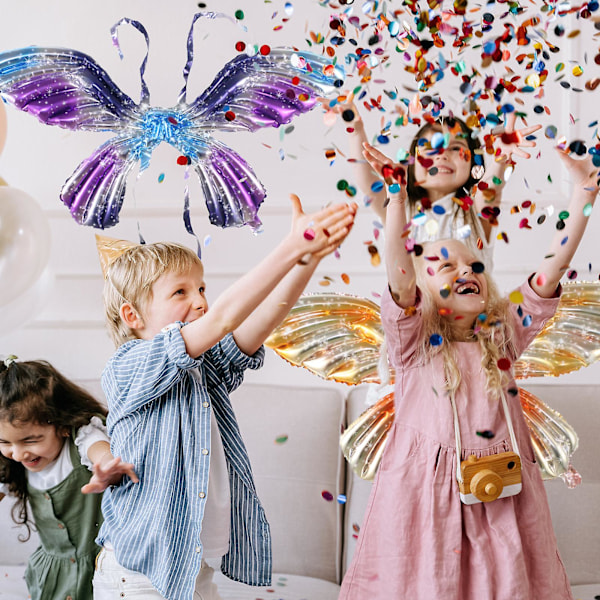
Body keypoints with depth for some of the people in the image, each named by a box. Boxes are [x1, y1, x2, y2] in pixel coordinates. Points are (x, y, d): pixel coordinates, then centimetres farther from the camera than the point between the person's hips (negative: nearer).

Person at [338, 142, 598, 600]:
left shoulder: (504, 336, 9)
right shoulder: (414, 342, -1)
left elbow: (552, 269, 2)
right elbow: (399, 278, -18)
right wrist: (395, 199, -30)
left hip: (503, 500, 3)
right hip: (427, 495, -3)